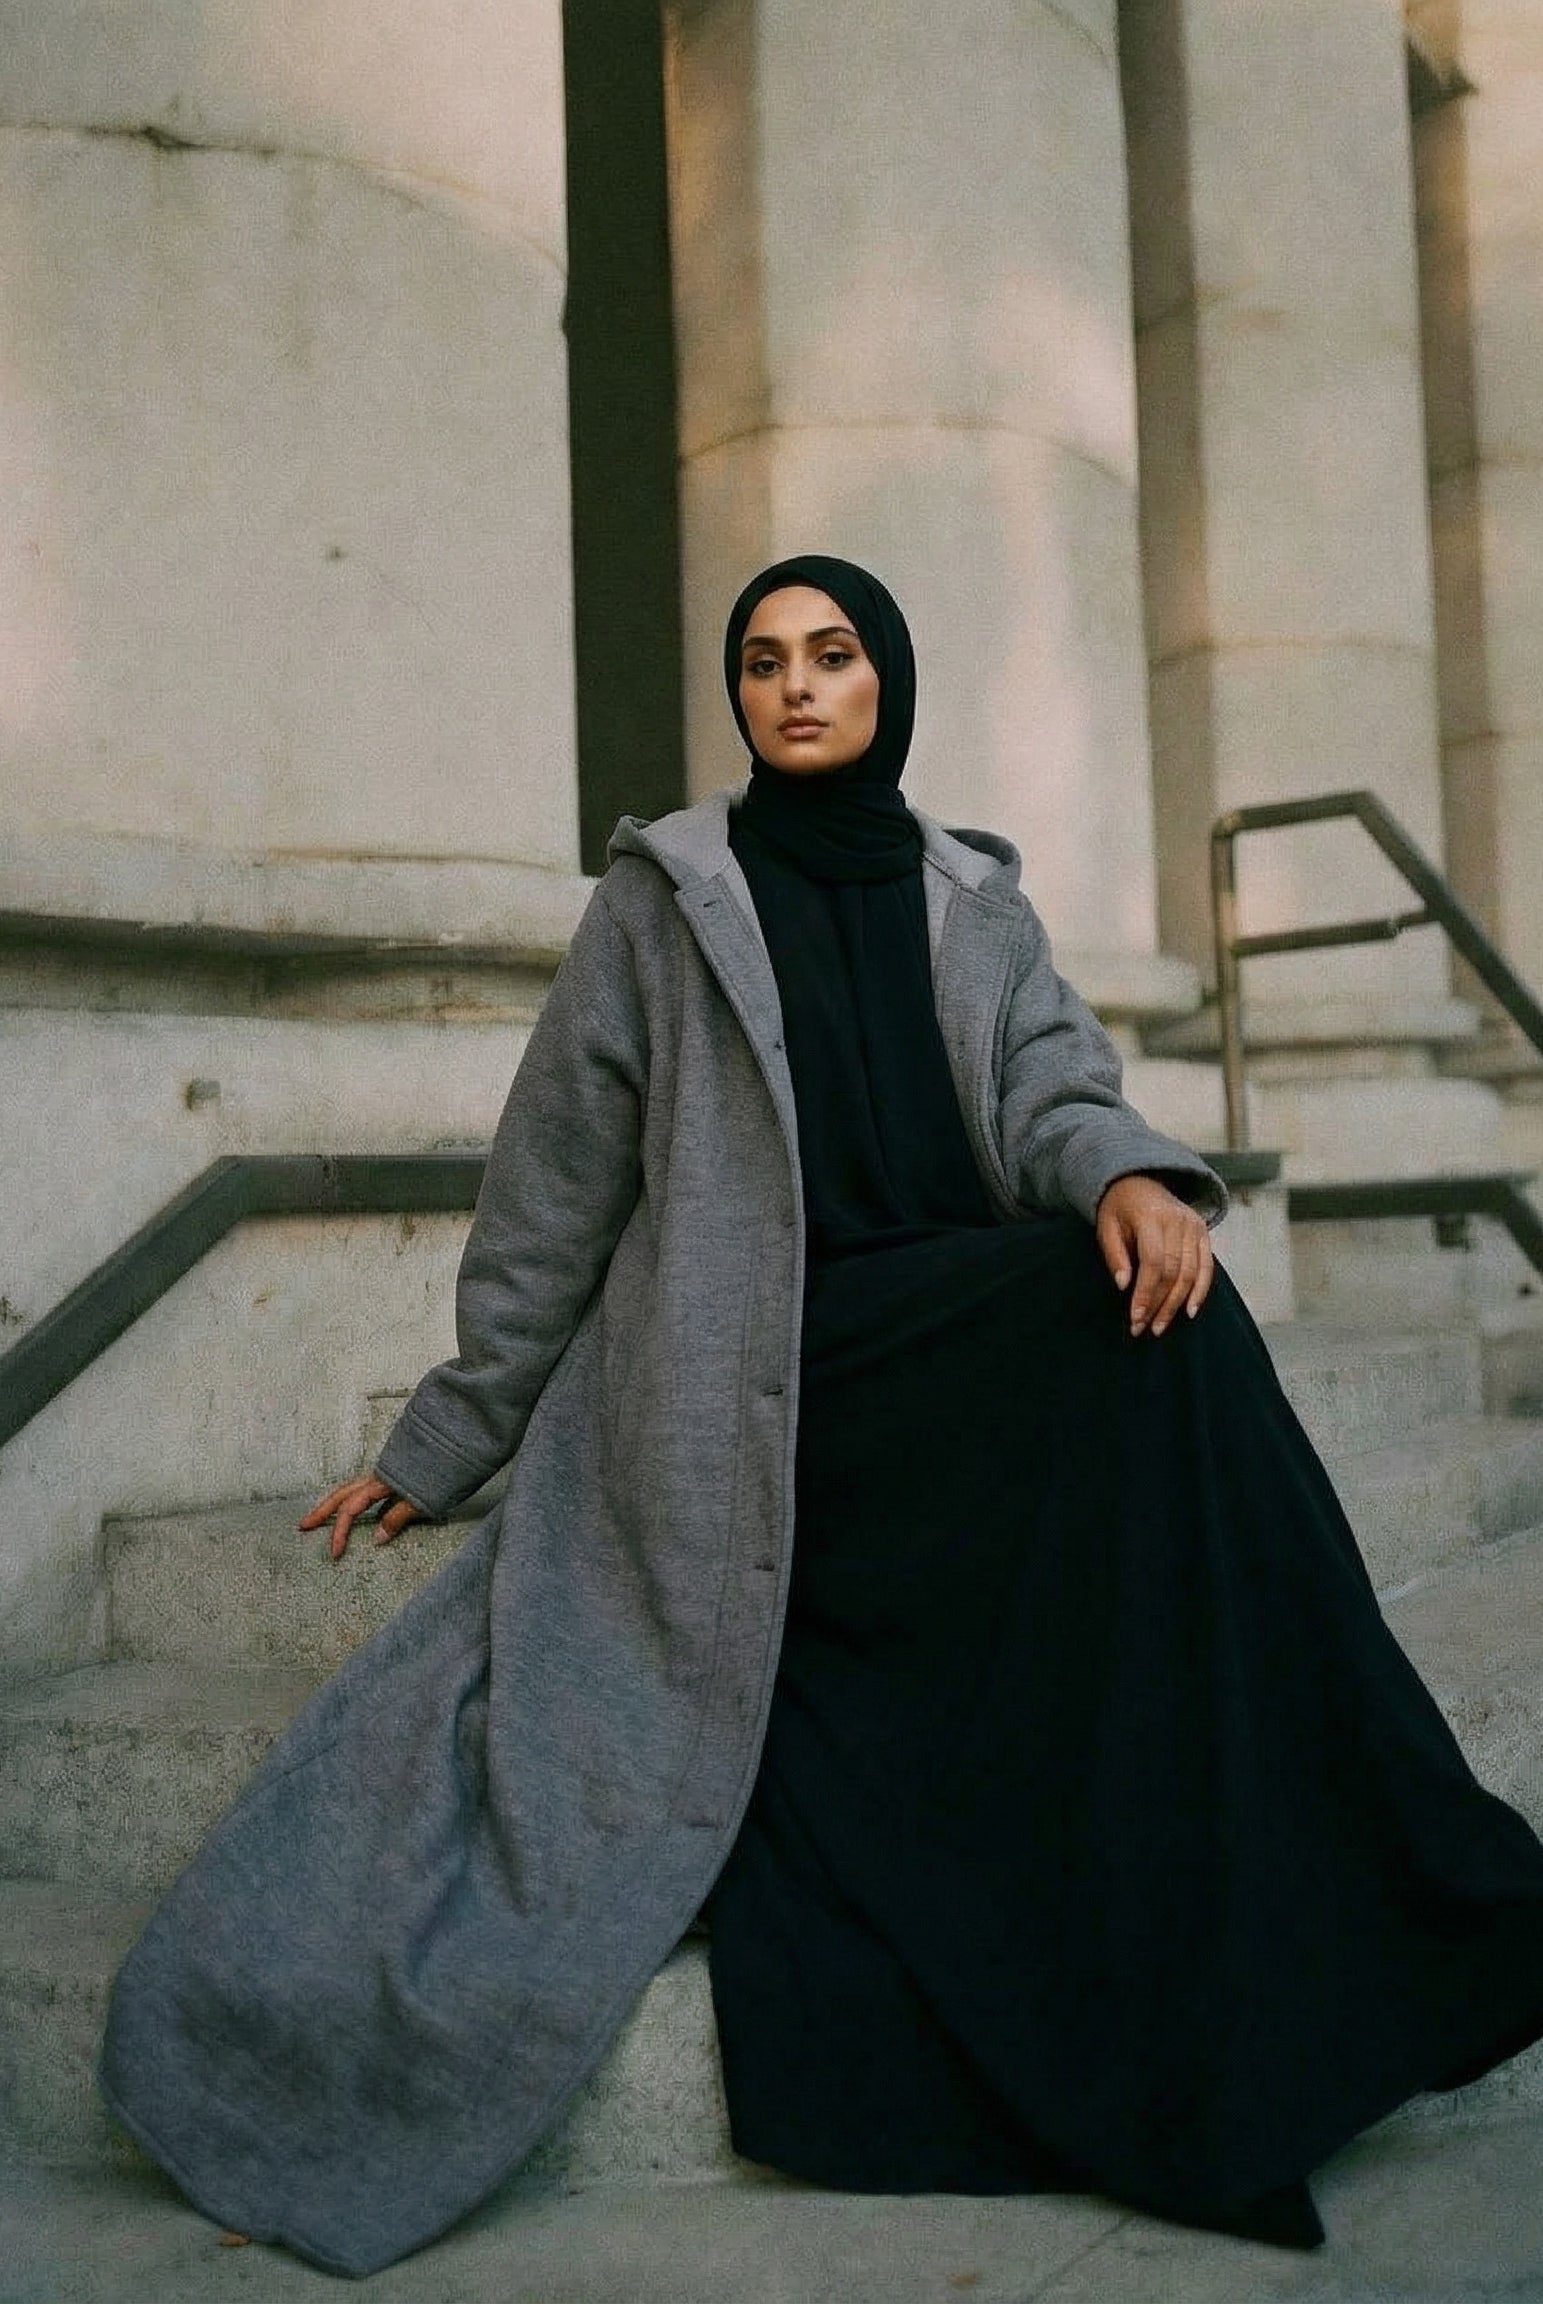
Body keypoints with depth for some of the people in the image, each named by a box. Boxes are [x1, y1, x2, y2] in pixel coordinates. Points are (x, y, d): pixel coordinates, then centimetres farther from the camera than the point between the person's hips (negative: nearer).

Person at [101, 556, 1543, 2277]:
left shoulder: (977, 904, 15)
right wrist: (441, 1443, 6)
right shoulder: (663, 895, 7)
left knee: (1149, 1298, -27)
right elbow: (559, 1177, 6)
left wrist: (1127, 1172, -27)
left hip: (953, 1351, 1)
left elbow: (1048, 1095, 0)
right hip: (735, 1397, -1)